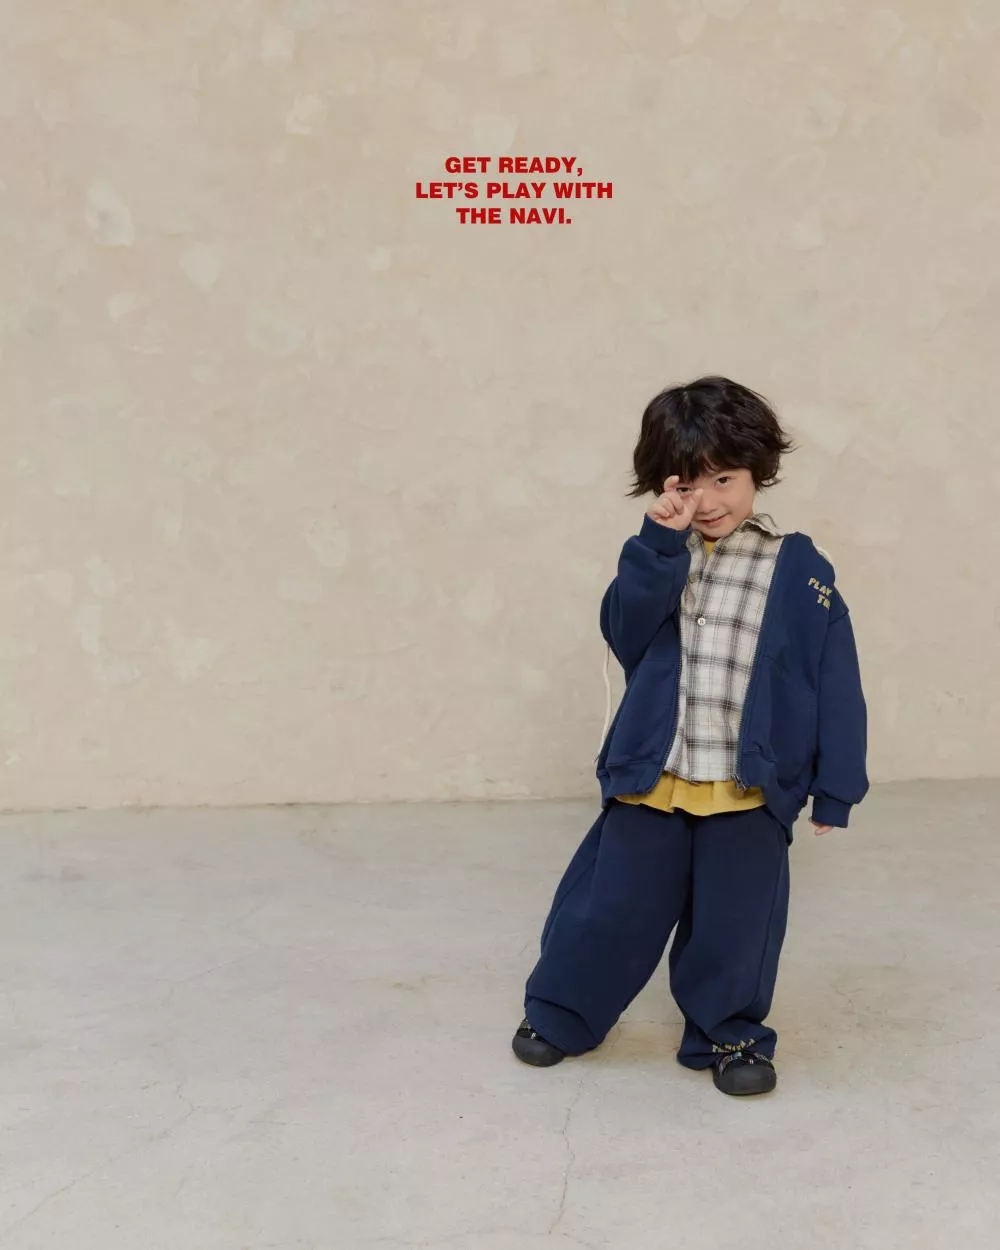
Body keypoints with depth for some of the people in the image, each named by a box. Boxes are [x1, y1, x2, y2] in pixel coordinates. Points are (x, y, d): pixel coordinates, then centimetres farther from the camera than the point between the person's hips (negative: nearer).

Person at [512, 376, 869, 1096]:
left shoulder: (799, 569, -3)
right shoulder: (661, 556, 4)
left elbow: (836, 684, -2)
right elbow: (625, 634, -11)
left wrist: (835, 786, -3)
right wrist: (661, 543, -19)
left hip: (749, 789, -1)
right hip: (649, 778, 2)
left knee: (734, 921, 10)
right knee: (610, 908, 11)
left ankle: (729, 1032, 32)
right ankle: (560, 1014, 33)